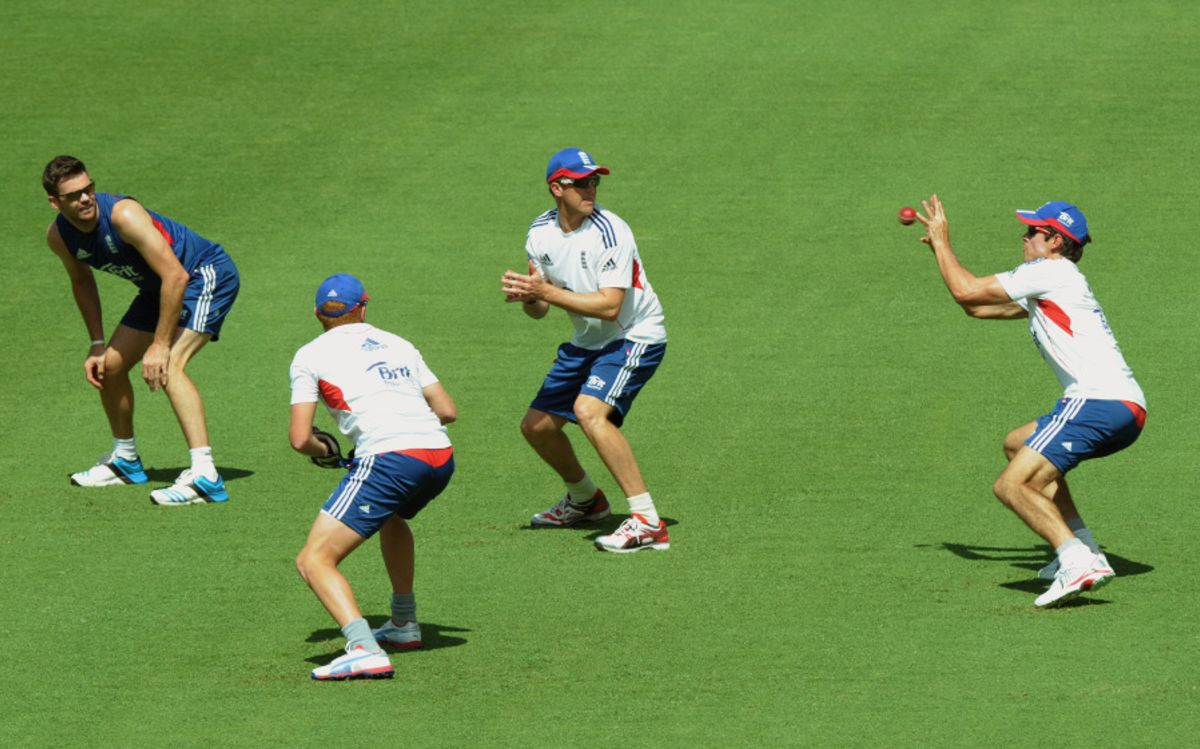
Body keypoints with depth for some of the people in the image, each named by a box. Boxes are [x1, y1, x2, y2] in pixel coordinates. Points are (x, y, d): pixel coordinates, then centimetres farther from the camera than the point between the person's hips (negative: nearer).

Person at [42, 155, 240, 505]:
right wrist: (96, 345, 8)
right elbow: (82, 281, 14)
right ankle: (125, 460, 37)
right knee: (110, 365, 13)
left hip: (206, 275, -9)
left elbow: (176, 276, -33)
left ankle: (205, 476, -36)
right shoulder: (59, 236, -9)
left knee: (167, 367, -28)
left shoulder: (123, 215, -33)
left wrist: (160, 345, -30)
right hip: (158, 288, 9)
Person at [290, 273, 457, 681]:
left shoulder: (310, 356, 10)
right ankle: (404, 624, 45)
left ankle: (364, 649, -27)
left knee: (314, 560, -5)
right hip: (440, 455, 6)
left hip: (389, 460, -6)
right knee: (392, 516, 39)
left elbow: (299, 438, 4)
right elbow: (447, 411, 22)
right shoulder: (397, 344, 23)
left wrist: (322, 451, 25)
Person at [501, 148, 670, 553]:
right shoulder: (540, 233, -1)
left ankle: (648, 523, -30)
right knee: (537, 425, 12)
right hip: (586, 342, 8)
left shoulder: (609, 231, -23)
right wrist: (527, 296, -20)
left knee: (590, 410, -31)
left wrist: (546, 291, -31)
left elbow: (609, 306, -29)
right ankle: (585, 499, 41)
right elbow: (539, 311, 4)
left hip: (635, 337, -8)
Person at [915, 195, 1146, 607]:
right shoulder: (1043, 289, 27)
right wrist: (941, 249, 33)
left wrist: (941, 240, 10)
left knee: (1011, 486, -16)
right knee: (1016, 445, 30)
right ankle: (1084, 548, 18)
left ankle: (1077, 563, -33)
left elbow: (967, 291, -4)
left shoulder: (1051, 271, -2)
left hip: (1099, 401, -10)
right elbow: (977, 307, 35)